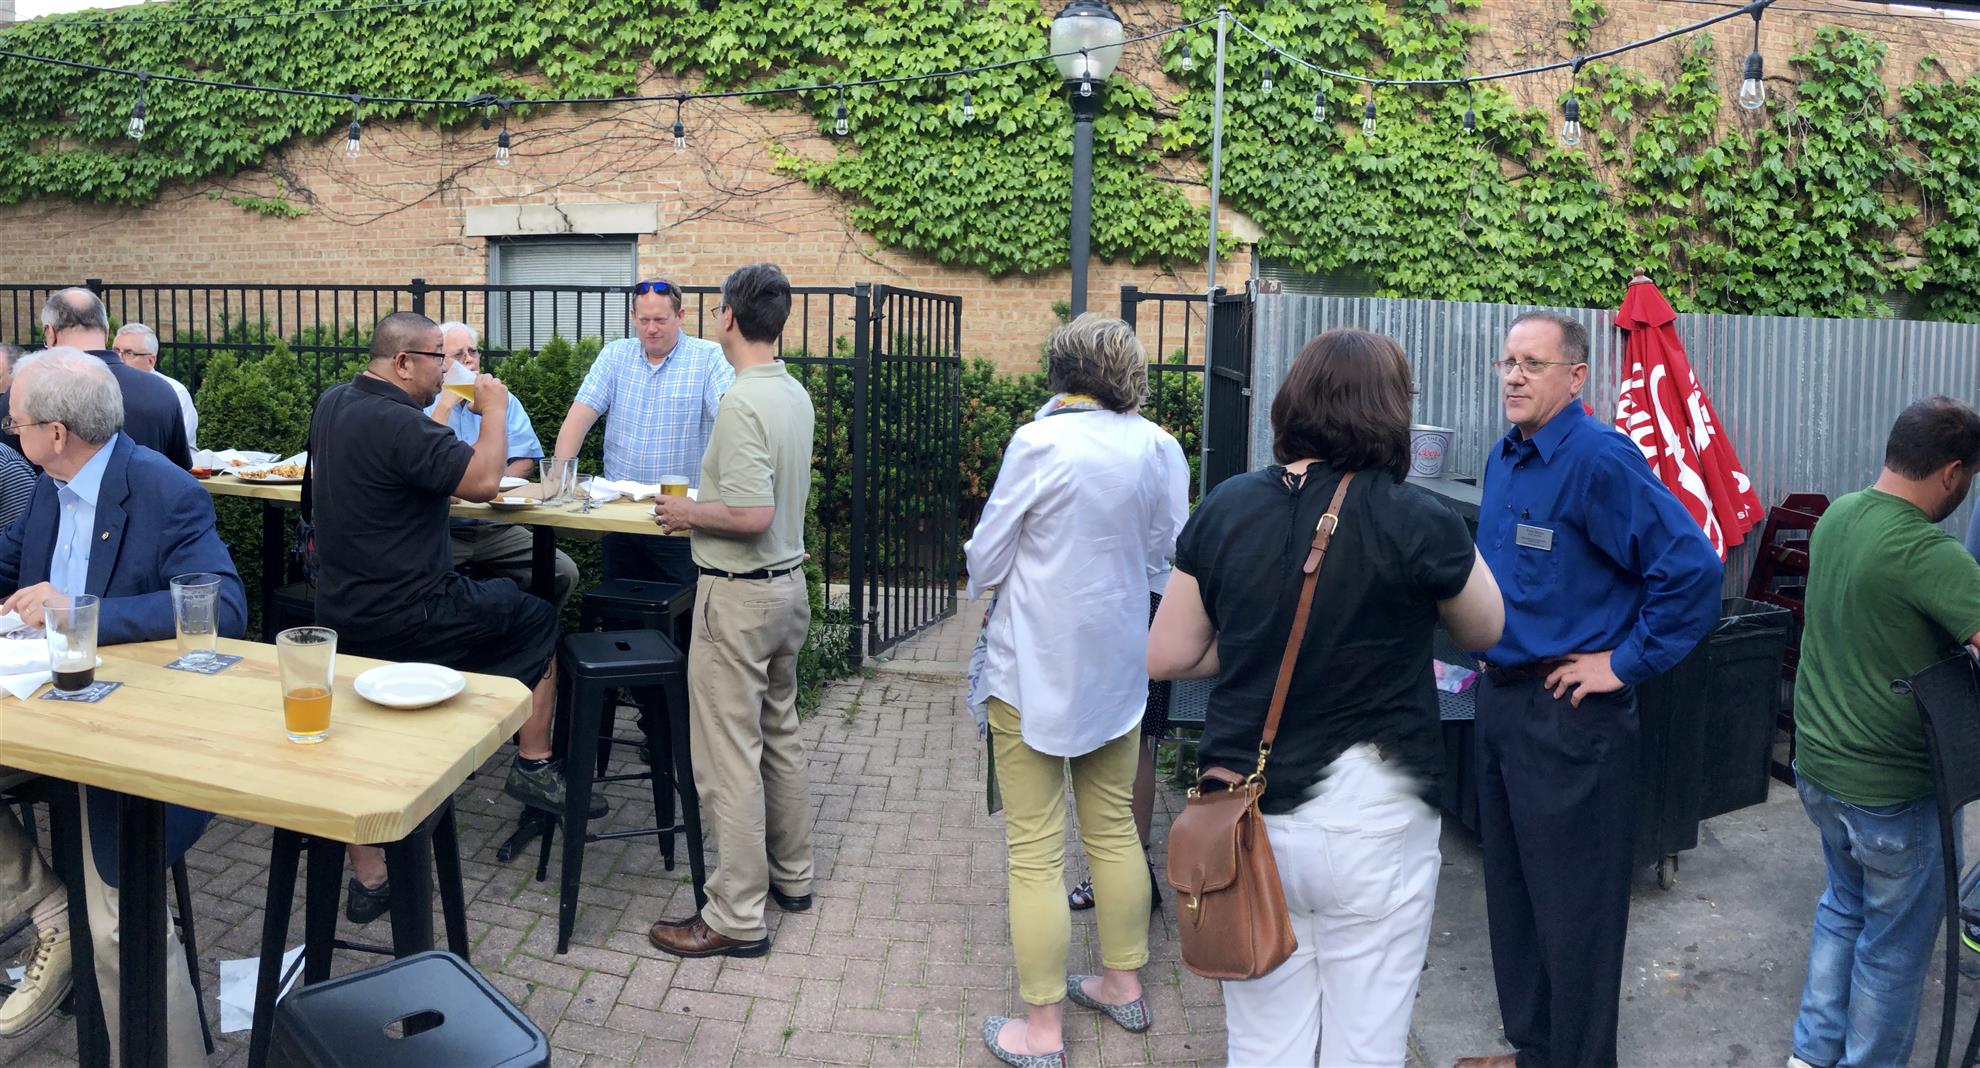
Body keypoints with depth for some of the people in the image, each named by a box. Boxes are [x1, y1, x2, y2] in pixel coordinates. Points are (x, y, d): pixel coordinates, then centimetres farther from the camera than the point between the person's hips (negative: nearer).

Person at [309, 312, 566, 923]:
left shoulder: (333, 403, 7)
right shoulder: (396, 424, -24)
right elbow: (483, 482, -27)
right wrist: (493, 411, -13)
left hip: (340, 613, 9)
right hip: (405, 619, -9)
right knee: (537, 622, 10)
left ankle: (367, 879, 20)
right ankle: (533, 766, 19)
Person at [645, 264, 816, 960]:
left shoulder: (742, 403, -22)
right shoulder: (796, 395, 7)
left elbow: (753, 515, -27)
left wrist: (689, 513, -12)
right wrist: (704, 504, 20)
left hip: (740, 594, -9)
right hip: (789, 582, 9)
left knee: (729, 757, -1)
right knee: (780, 734, 20)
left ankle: (737, 917, 7)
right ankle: (791, 875, 33)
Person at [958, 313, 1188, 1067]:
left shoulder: (1039, 443, -17)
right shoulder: (1159, 448, -2)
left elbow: (985, 560, -10)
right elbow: (1161, 553, 9)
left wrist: (987, 578, 11)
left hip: (1034, 670, -5)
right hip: (1118, 665, 6)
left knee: (1036, 852, 3)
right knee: (1113, 828, 20)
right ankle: (1123, 983, 35)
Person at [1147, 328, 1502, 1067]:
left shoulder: (1225, 509, -3)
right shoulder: (1421, 525, -13)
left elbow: (1166, 656, 5)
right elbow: (1487, 630, 7)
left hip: (1246, 819, 3)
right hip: (1370, 825, -3)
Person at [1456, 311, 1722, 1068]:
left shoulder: (1600, 459, -17)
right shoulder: (1504, 457, 9)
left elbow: (1691, 567, -23)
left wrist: (1628, 664, -19)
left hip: (1567, 713, -9)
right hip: (1500, 698, 9)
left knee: (1572, 906, 3)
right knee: (1510, 890, 18)